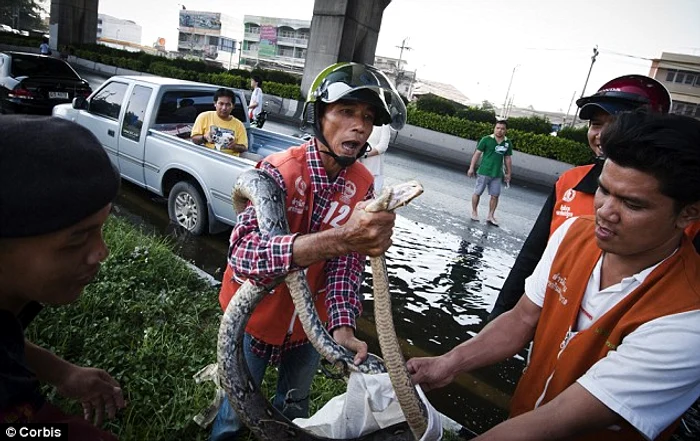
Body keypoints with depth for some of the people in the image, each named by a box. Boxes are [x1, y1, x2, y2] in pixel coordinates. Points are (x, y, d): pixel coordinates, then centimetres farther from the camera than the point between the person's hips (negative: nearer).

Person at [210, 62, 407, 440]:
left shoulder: (362, 186, -12)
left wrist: (342, 328, -30)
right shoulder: (279, 171, -26)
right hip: (257, 313, -3)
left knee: (294, 407, 24)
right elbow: (244, 254, -41)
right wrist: (340, 238, -55)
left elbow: (346, 264, -14)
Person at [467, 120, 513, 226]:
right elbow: (477, 154, -4)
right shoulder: (486, 140, -8)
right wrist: (471, 168, -6)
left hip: (497, 174, 3)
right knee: (477, 193, 6)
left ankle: (490, 216, 15)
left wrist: (508, 173, 12)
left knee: (495, 195, 5)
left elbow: (507, 159, 11)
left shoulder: (508, 143, 4)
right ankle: (474, 212, 23)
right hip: (484, 172, -3)